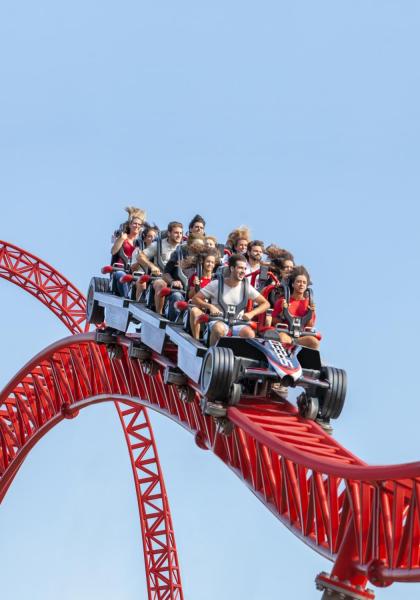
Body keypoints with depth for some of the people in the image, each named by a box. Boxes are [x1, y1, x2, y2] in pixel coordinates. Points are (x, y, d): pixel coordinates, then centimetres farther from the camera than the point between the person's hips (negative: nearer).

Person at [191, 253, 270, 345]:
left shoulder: (246, 287, 3)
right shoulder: (217, 284, -3)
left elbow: (265, 304, 4)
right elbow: (195, 299, -1)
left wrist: (251, 313, -14)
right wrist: (210, 306, -19)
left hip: (237, 324, 2)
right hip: (218, 321, -2)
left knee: (250, 334, -31)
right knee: (219, 329, -38)